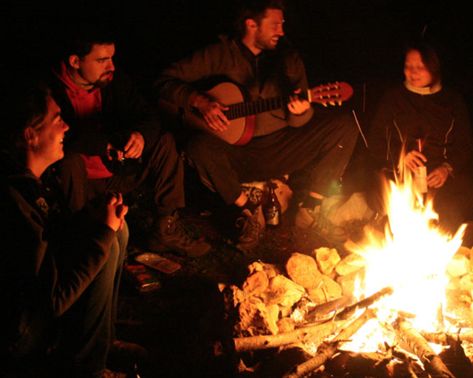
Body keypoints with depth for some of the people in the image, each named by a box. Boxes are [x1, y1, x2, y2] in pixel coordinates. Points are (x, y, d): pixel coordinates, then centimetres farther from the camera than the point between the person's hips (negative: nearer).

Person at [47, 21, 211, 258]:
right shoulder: (51, 91, -16)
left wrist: (141, 136, -25)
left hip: (118, 174, 5)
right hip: (81, 181, -5)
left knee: (165, 143, -8)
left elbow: (149, 118, 1)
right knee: (70, 160, -35)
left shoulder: (117, 83, 1)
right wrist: (111, 142, -30)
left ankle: (166, 229, -8)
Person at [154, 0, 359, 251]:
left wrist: (300, 112, -21)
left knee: (345, 126, -12)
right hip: (235, 155, -3)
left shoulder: (288, 58, 8)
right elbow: (165, 81, -3)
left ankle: (310, 209, -10)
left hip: (280, 151, 3)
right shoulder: (218, 55, -1)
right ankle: (249, 209, -14)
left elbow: (299, 121, 5)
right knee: (199, 145, -36)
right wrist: (200, 101, -19)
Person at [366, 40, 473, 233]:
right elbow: (375, 141, 11)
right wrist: (399, 158, -10)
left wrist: (447, 168, -11)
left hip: (440, 175, 0)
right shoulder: (392, 98, 16)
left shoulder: (453, 100, 16)